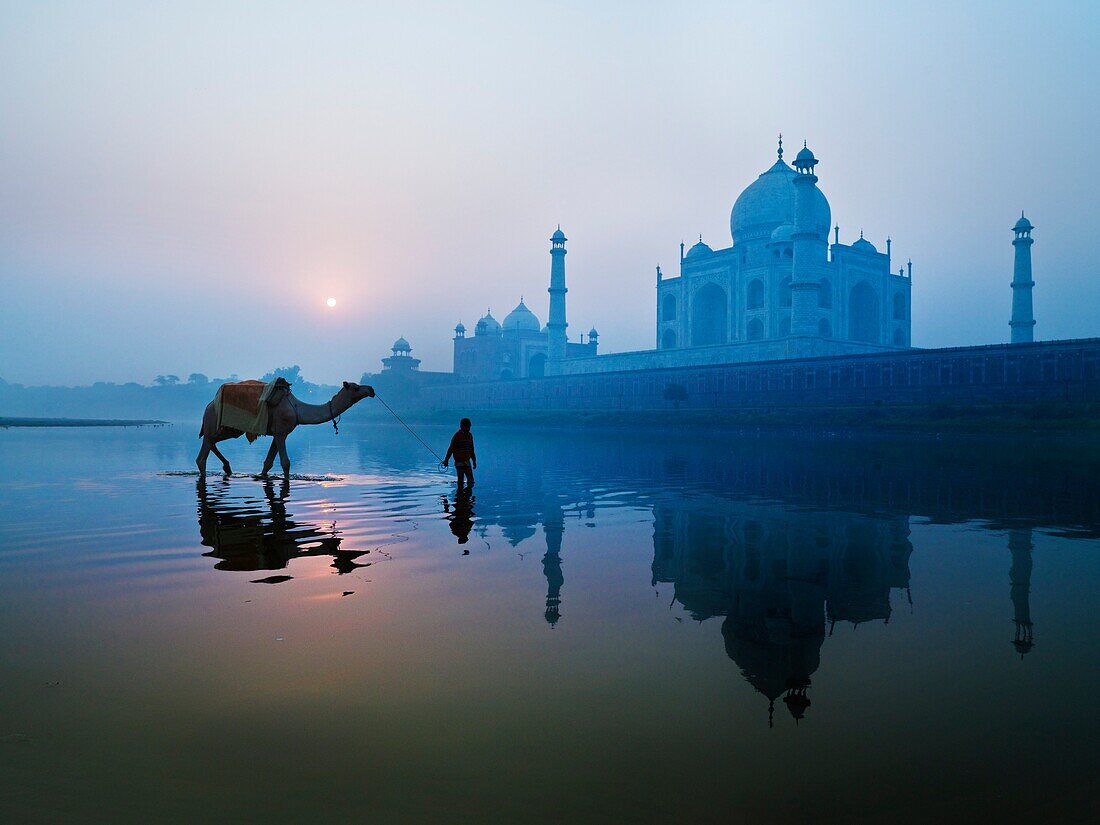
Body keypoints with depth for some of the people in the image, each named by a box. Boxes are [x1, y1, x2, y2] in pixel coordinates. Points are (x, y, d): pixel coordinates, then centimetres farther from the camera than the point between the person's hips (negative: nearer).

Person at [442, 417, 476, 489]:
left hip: (467, 461, 6)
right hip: (459, 462, -6)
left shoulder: (470, 435, 12)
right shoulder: (457, 435, -8)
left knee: (471, 482, 2)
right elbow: (451, 449, -10)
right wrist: (446, 460, -13)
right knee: (460, 481, -3)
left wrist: (474, 461, 20)